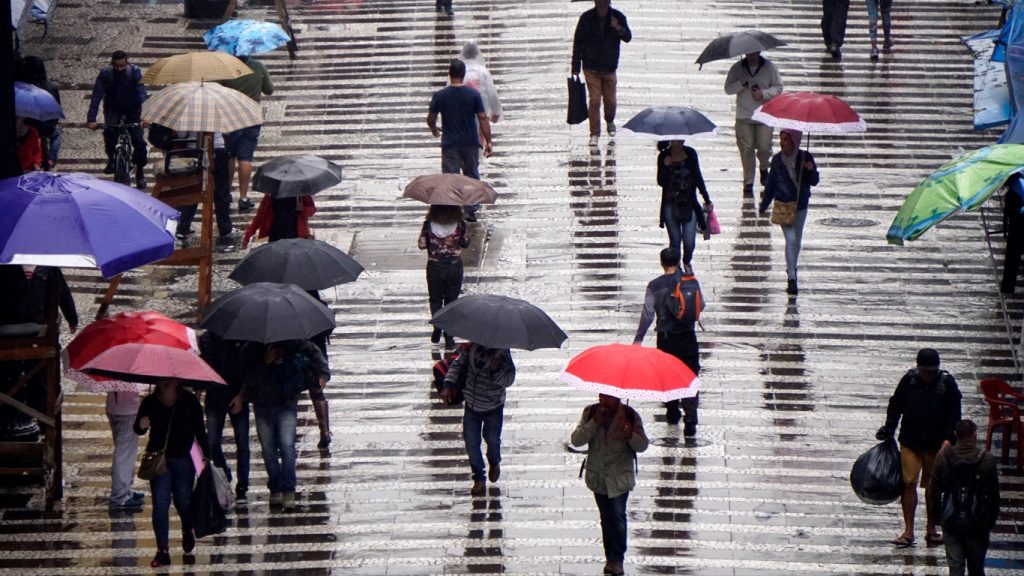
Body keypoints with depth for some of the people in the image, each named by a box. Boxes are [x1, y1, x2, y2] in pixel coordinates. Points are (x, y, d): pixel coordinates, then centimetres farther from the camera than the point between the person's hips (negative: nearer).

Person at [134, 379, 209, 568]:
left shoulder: (190, 401, -6)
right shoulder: (150, 403, -5)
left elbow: (200, 430, 0)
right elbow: (138, 430, 2)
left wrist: (206, 455, -3)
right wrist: (141, 426, -22)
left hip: (183, 460, 0)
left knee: (183, 501, 9)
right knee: (160, 502, -5)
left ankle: (187, 531, 43)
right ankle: (162, 550, -1)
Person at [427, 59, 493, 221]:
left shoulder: (439, 96, -7)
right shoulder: (473, 94, -7)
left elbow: (430, 119, 2)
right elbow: (483, 119, -8)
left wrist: (434, 130, 25)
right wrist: (488, 142, -2)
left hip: (450, 145, -1)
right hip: (471, 143, 1)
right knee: (472, 177, 14)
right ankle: (472, 212, 17)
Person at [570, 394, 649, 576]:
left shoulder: (630, 416, -8)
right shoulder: (591, 413, -2)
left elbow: (642, 445, -6)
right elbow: (576, 440, -9)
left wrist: (631, 436, -28)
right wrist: (595, 423, -21)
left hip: (620, 477, -3)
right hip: (598, 477, 3)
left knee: (617, 516, -9)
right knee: (606, 518, 11)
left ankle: (617, 559, -2)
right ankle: (611, 558, 19)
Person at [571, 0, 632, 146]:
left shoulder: (618, 17, -6)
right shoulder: (586, 18, -9)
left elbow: (628, 38, -5)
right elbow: (578, 43, -4)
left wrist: (618, 28, -27)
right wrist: (576, 68, -5)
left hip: (609, 68, 2)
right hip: (591, 68, -2)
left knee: (610, 101, 8)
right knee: (594, 101, -7)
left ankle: (610, 122, 39)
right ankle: (594, 134, 1)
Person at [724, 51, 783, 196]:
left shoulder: (769, 67, -1)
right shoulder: (737, 68, 2)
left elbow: (778, 87, 2)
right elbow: (728, 89, 1)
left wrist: (763, 93, -14)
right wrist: (741, 83, -17)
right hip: (744, 116, 1)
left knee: (764, 147, -4)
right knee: (746, 149, -2)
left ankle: (763, 168, 30)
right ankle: (748, 182, 7)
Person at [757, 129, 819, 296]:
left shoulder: (805, 157, -6)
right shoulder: (777, 160, -3)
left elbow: (814, 182, -2)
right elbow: (770, 183, 7)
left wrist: (811, 170, -24)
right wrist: (764, 205, 13)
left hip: (800, 205, 1)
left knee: (797, 241, 14)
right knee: (791, 240, -13)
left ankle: (791, 269, 37)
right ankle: (792, 278, -13)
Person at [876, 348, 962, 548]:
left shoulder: (947, 383, -7)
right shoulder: (909, 379, -4)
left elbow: (954, 415, -3)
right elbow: (895, 405, 7)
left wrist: (948, 439, -13)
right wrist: (889, 429, 1)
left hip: (936, 444, 0)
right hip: (910, 442, 0)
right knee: (908, 484, -5)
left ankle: (931, 529, 21)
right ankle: (908, 531, 0)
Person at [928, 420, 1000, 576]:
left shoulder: (944, 456, -8)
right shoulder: (987, 460, -11)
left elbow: (934, 491, -1)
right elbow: (994, 495, -3)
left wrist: (936, 514, 13)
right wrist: (991, 521, 10)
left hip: (951, 523, 0)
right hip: (978, 525, 0)